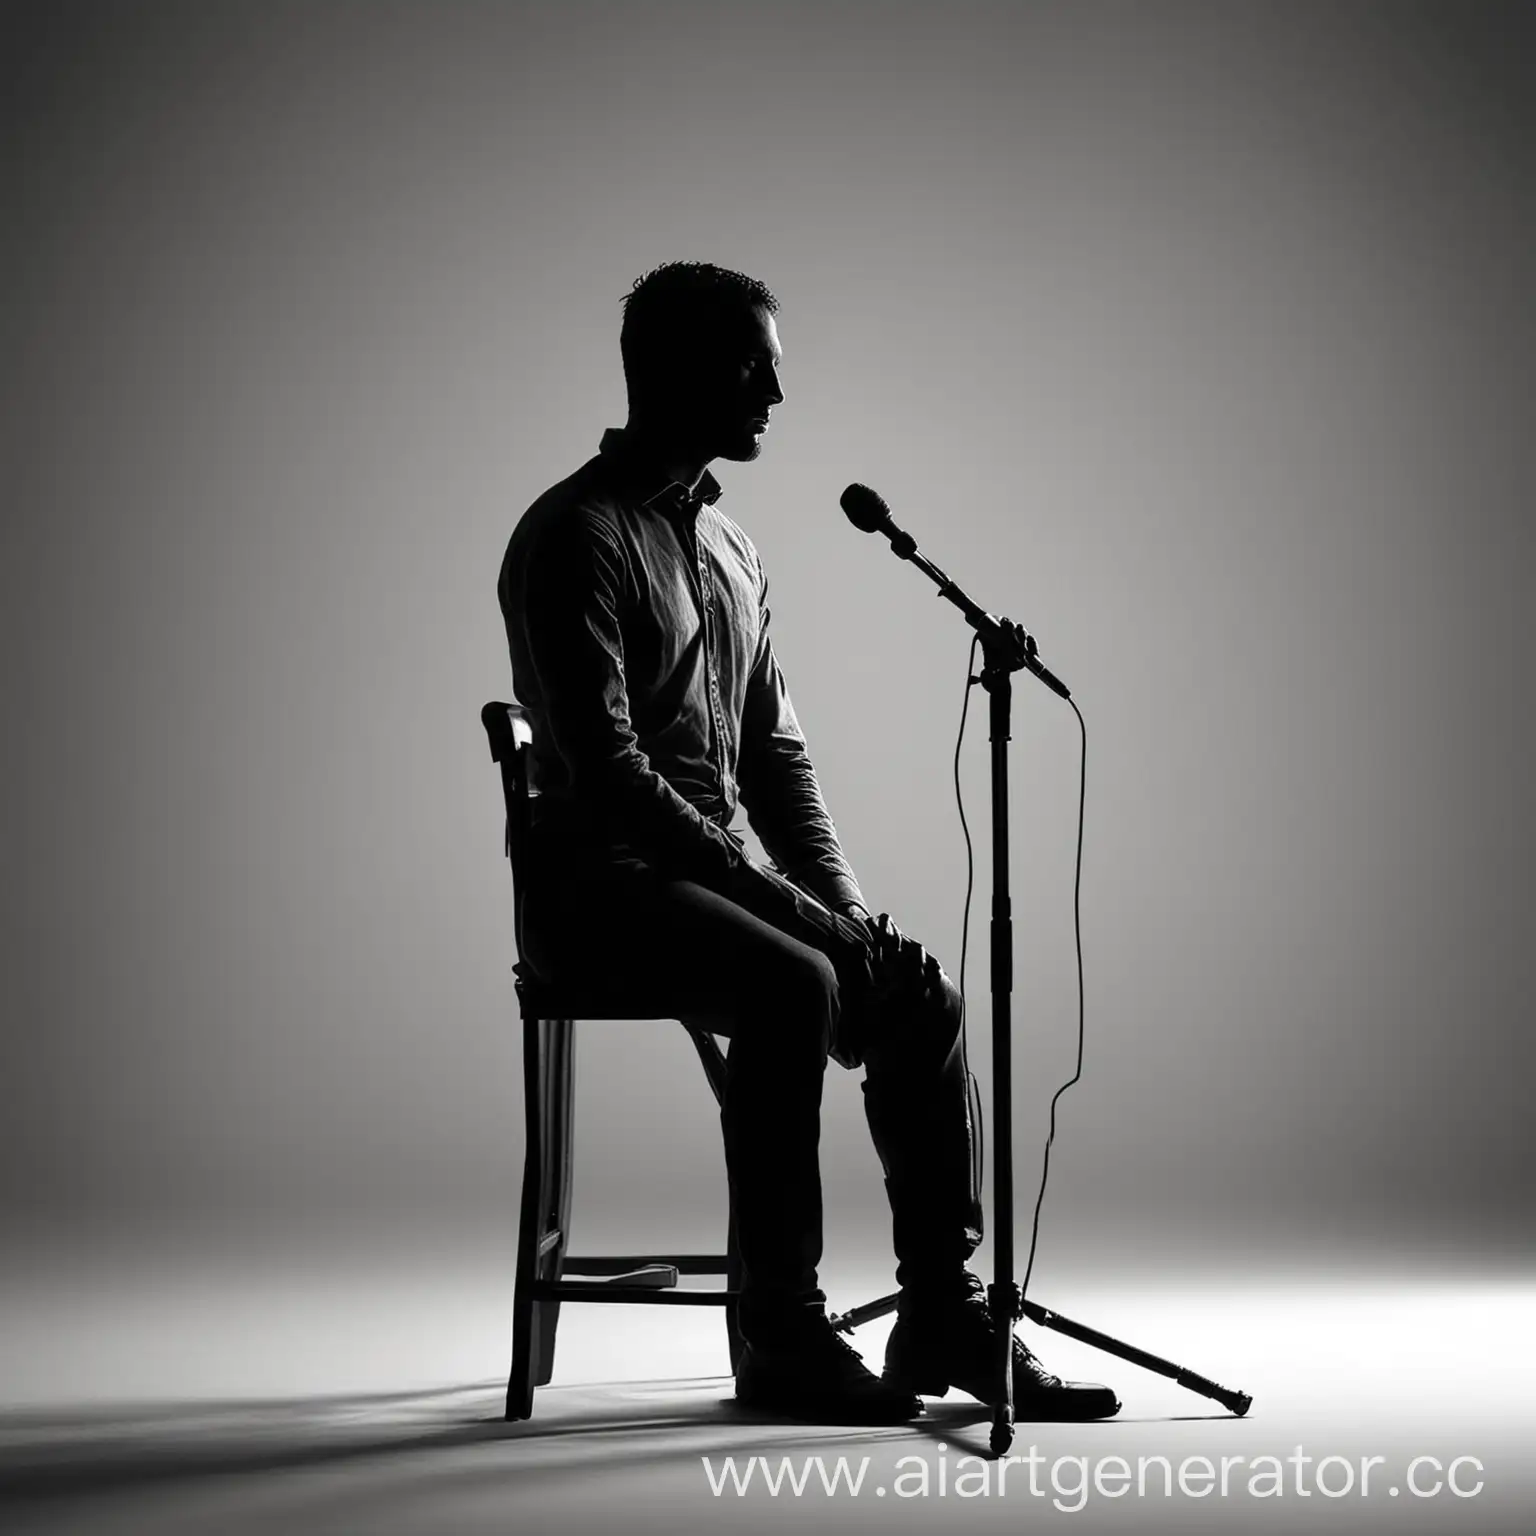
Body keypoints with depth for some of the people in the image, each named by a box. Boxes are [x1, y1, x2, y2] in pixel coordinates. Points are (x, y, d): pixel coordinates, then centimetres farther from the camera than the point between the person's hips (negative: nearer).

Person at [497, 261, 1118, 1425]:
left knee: (923, 995, -9)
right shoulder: (573, 538, -11)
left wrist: (844, 904, 0)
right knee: (794, 989, -31)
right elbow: (605, 768, -20)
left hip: (716, 872, 8)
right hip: (599, 881, -8)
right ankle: (780, 1337, -23)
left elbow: (774, 752, 16)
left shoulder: (728, 547, 16)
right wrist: (779, 900, -22)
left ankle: (942, 1310, -4)